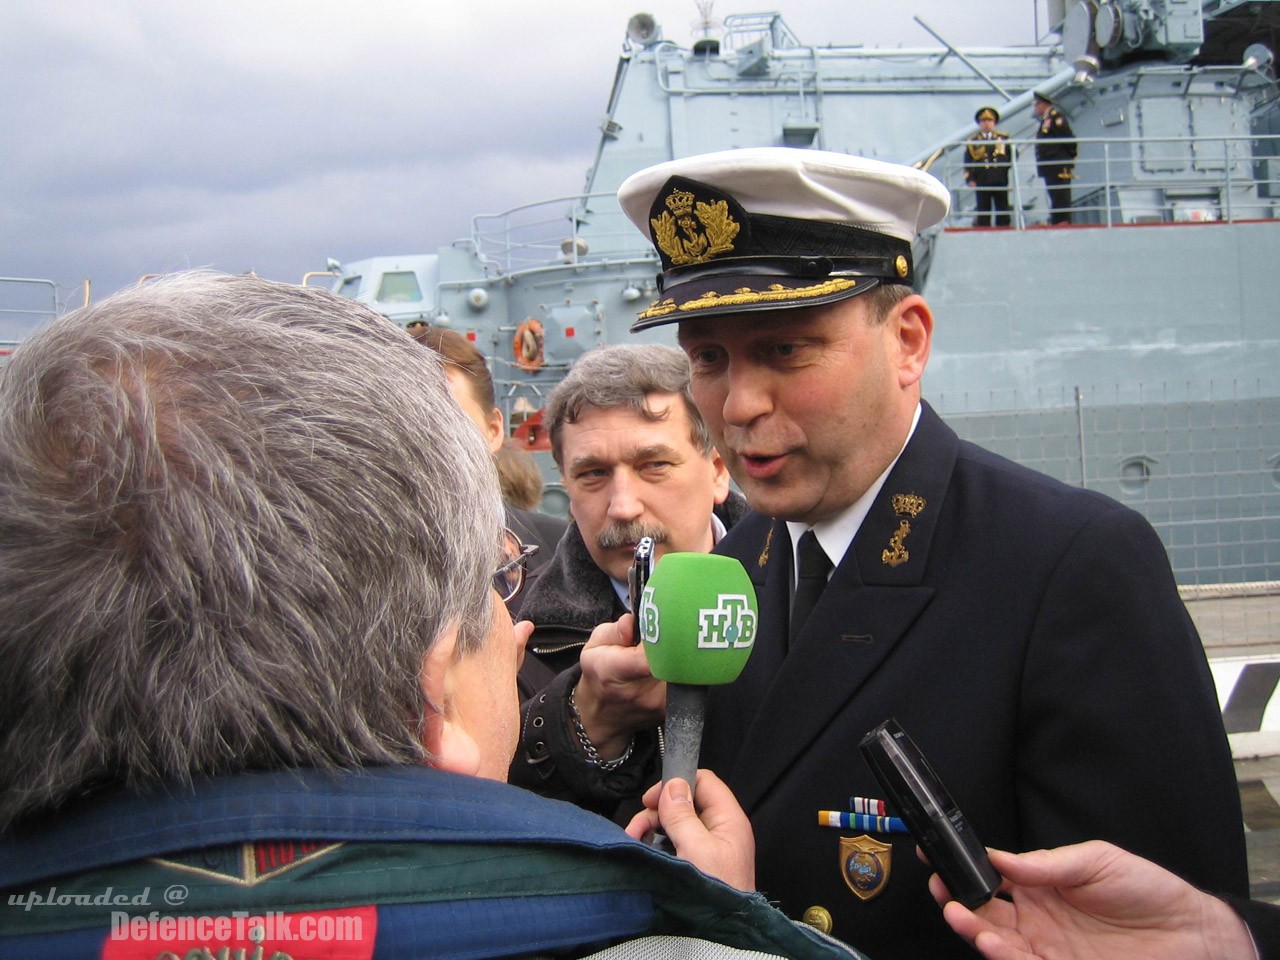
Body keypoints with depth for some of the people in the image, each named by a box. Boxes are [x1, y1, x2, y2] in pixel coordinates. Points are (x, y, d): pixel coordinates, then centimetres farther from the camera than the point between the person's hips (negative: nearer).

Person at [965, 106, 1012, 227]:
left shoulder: (1003, 138, 14)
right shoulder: (972, 141, 9)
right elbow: (968, 163, 5)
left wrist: (1006, 167, -4)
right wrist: (970, 179, -5)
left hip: (1000, 180, 1)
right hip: (981, 182, -1)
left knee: (1002, 211, 2)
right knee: (983, 212, 0)